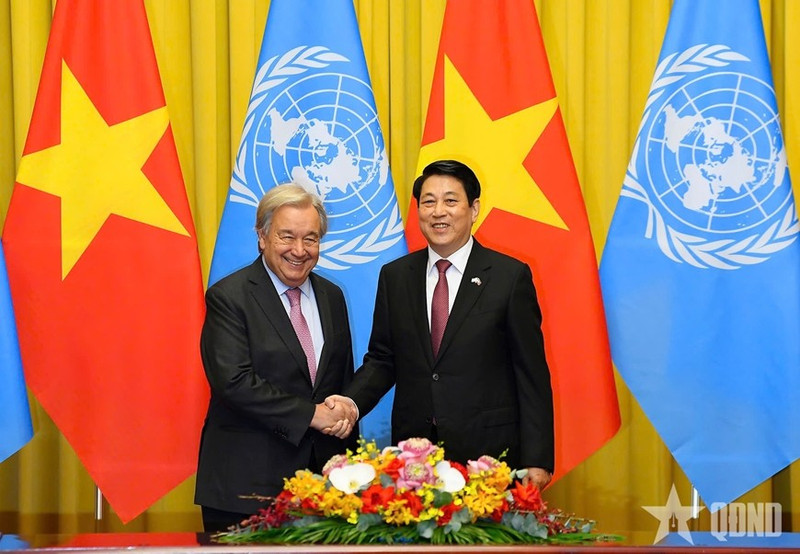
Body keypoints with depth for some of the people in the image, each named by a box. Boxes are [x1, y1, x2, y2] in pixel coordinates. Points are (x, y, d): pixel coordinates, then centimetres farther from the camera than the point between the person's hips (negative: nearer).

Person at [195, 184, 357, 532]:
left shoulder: (332, 297, 13)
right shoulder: (228, 297, -7)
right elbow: (234, 381, -17)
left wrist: (346, 411, 1)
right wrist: (311, 414, -15)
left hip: (320, 474, 5)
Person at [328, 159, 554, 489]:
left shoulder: (511, 276, -1)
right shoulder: (394, 276, 10)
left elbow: (532, 374, -2)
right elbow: (381, 359, 12)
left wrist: (537, 460, -7)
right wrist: (352, 403, -9)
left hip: (488, 451, -3)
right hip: (412, 453, 3)